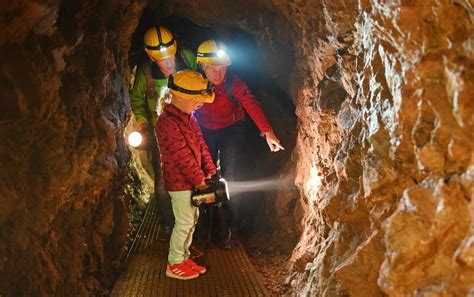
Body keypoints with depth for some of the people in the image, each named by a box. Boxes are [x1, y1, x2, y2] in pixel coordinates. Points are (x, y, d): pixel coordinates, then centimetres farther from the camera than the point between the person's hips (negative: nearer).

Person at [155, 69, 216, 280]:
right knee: (184, 222, 0)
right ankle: (174, 265, 15)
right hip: (180, 182, -9)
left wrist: (210, 171, 2)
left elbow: (200, 144, 8)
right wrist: (200, 181, -18)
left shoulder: (188, 116, 6)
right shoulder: (167, 123, -25)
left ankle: (184, 258, 30)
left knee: (192, 218, 16)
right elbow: (183, 158, -23)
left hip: (191, 179, 9)